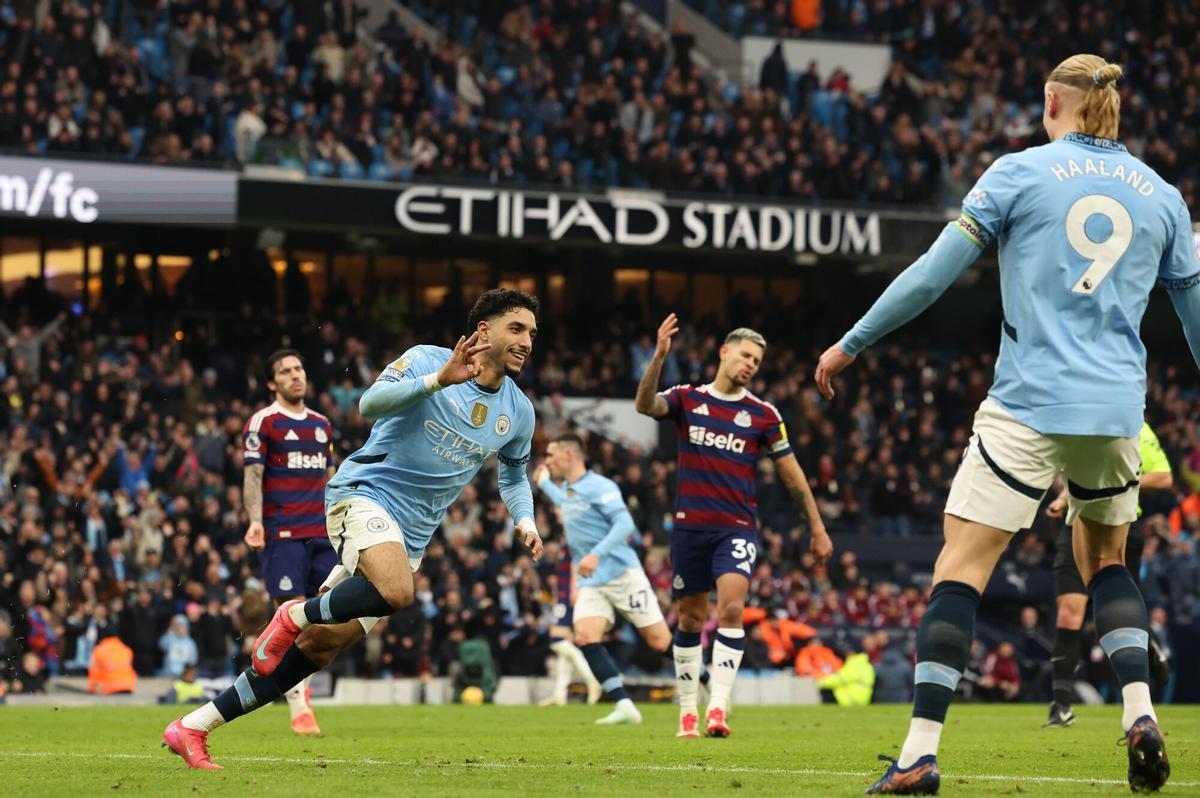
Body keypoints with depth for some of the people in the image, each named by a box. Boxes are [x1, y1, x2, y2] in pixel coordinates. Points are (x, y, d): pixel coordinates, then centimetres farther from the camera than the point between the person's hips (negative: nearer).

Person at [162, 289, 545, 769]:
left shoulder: (518, 413, 10)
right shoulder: (427, 360, -5)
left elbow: (514, 475, 29)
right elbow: (370, 404, -20)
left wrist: (525, 521, 10)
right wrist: (439, 379, -31)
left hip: (409, 538, 6)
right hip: (364, 493, -6)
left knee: (318, 649, -2)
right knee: (394, 592, -39)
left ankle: (193, 728, 3)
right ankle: (295, 615, -11)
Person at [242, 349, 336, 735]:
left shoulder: (321, 424, 18)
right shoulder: (263, 422, 0)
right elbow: (252, 475, -7)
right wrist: (255, 521, -21)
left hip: (322, 532, 6)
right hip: (283, 533, -6)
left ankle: (301, 678, 20)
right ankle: (299, 708, -6)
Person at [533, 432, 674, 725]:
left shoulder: (599, 486, -11)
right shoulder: (566, 490, 15)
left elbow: (625, 524, -22)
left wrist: (596, 554, -31)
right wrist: (543, 484, 39)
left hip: (623, 576, -7)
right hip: (591, 584, 7)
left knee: (660, 643, -6)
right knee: (585, 638, -18)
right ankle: (625, 707, -20)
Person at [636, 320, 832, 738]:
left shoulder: (763, 414, 5)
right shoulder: (687, 398, 5)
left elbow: (791, 473, 10)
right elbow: (645, 406, -15)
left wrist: (817, 528, 9)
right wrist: (659, 357, -30)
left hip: (737, 528, -1)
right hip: (690, 526, 1)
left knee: (731, 608, -20)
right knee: (691, 617, 6)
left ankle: (718, 708, -23)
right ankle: (687, 712, 16)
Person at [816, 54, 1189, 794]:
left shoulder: (1021, 173, -2)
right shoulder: (1162, 196, 9)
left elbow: (934, 271, -3)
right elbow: (1194, 310, 16)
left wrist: (852, 343, 6)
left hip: (1031, 404, -4)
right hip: (1117, 409, 4)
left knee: (962, 566, -3)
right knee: (1104, 556, 24)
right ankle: (1140, 712, 5)